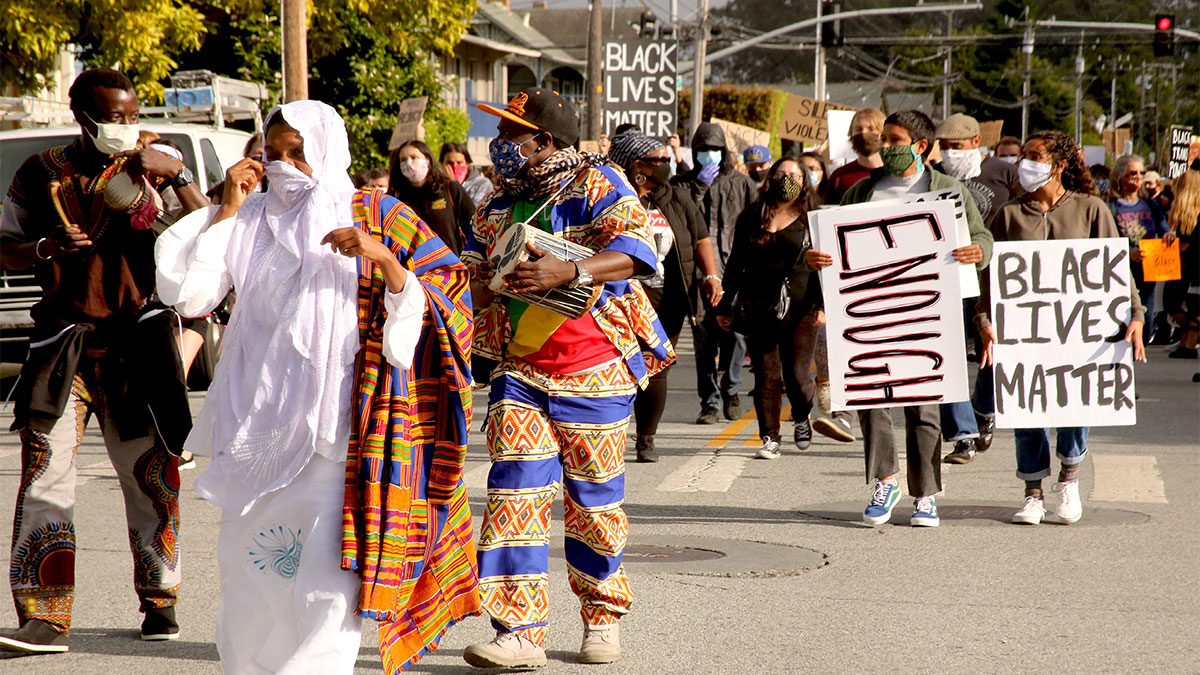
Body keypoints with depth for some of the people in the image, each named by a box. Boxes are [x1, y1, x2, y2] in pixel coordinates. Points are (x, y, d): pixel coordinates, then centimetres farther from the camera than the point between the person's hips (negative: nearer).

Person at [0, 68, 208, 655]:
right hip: (64, 340, 0)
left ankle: (159, 600, 22)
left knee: (150, 475, 5)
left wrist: (175, 176, -18)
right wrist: (50, 246, -11)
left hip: (136, 339, 0)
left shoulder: (147, 170, 5)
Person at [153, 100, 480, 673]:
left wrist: (382, 257, -17)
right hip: (259, 423, 3)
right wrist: (228, 209, -1)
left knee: (329, 561, -15)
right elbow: (187, 293, 1)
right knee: (251, 562, 7)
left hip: (337, 425, -3)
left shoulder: (378, 216, 4)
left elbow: (442, 295, -1)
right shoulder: (250, 222, 11)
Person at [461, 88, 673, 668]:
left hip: (592, 375, -4)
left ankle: (603, 617, 26)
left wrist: (568, 272, -35)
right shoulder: (497, 204, 11)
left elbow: (639, 251, -22)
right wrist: (482, 285, -3)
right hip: (519, 371, 4)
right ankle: (521, 631, -8)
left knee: (593, 501, 6)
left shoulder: (596, 185, -8)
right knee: (515, 491, -8)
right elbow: (470, 278, 22)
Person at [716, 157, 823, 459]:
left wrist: (822, 305, -7)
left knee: (797, 375, -5)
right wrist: (726, 305, 11)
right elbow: (735, 264, 14)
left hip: (800, 308, -2)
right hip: (759, 307, 2)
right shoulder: (751, 218, 11)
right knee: (766, 375, -2)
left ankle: (802, 419, 26)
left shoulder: (810, 220, 6)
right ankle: (770, 438, 7)